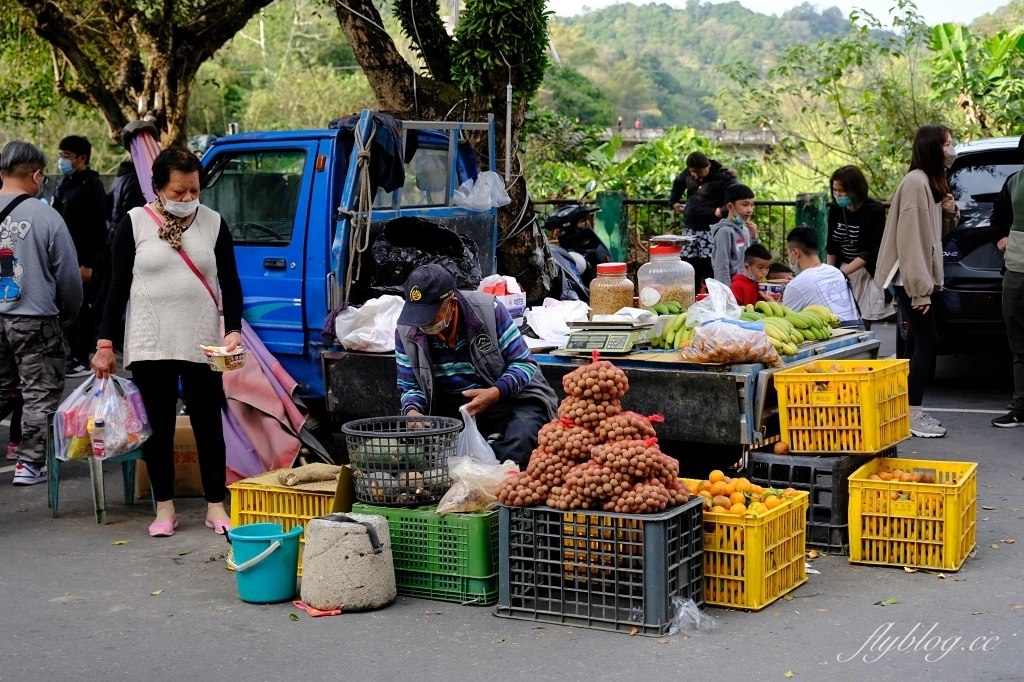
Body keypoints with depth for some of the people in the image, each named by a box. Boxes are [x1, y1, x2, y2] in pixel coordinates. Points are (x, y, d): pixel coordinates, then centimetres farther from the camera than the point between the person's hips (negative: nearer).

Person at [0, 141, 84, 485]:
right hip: (34, 318, -5)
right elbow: (68, 272, -5)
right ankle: (29, 463, 6)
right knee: (40, 393, 5)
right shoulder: (45, 216, -12)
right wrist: (71, 309, 13)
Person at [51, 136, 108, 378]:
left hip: (84, 262, -8)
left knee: (82, 308, -3)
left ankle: (82, 360, 3)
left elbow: (97, 229, -17)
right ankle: (74, 355, 20)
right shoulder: (63, 185, 15)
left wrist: (88, 264, -21)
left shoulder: (92, 186, -12)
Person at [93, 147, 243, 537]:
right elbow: (118, 285, 1)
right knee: (158, 426, 6)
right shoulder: (135, 223, -1)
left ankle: (216, 505, 15)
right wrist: (105, 343, -1)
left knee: (208, 424, 4)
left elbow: (231, 283, 7)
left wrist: (233, 330, -7)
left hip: (201, 343, 1)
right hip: (149, 344, -1)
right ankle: (164, 507, 18)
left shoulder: (213, 223, 3)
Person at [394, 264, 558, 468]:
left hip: (507, 397, -2)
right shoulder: (407, 331, -5)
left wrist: (495, 393, -28)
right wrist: (412, 411, -18)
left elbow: (524, 364, -9)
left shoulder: (489, 311, -14)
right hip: (449, 409, 3)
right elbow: (410, 387, 7)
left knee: (521, 439, -35)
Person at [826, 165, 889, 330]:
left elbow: (870, 251, -19)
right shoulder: (835, 209, 0)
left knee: (861, 328, -6)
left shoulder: (875, 210, -14)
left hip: (867, 273, -4)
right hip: (842, 271, 4)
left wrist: (842, 272, -27)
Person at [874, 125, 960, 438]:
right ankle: (914, 415, -7)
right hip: (910, 279, -10)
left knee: (918, 342, 10)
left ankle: (911, 410, 15)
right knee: (926, 342, -10)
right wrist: (920, 289, -24)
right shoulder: (916, 182, -16)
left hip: (919, 279, 10)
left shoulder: (932, 182, 16)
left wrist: (950, 212, 2)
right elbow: (910, 239, -21)